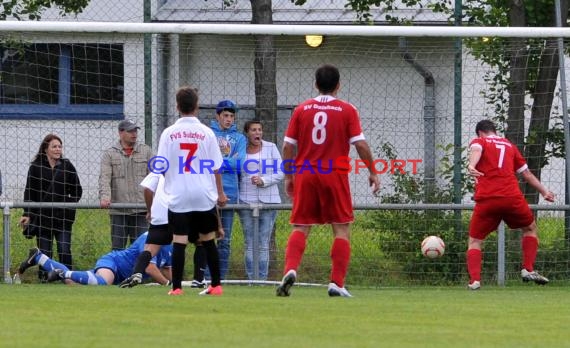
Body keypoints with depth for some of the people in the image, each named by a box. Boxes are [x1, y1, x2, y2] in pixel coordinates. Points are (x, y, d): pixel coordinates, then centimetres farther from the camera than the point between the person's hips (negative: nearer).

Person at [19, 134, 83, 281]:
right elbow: (29, 192, 3)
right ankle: (43, 278, 8)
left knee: (64, 250, -7)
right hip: (42, 216, 0)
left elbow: (77, 190, 12)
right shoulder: (36, 167, 2)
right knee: (44, 251, 1)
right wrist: (27, 214, -5)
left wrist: (70, 205, -3)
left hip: (63, 217, 0)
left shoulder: (67, 166, 5)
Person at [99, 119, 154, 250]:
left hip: (140, 209, 1)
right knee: (117, 249, 3)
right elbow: (105, 178, -5)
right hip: (118, 211, -1)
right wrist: (105, 197, -22)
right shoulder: (109, 154, 5)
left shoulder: (145, 151, 9)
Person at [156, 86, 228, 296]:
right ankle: (216, 285, 13)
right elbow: (215, 167, 3)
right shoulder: (206, 133, 0)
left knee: (179, 242, -2)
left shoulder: (169, 133, -2)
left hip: (178, 195, -1)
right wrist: (220, 192, 14)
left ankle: (176, 287, -6)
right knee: (208, 240, 10)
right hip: (204, 195, 1)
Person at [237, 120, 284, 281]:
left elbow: (280, 173, 4)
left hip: (268, 200, -1)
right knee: (249, 245, -1)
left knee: (264, 245, -3)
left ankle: (262, 279, -3)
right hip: (246, 200, 1)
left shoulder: (271, 148, 6)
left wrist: (263, 181, -11)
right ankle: (251, 279, 0)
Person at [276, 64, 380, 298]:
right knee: (342, 230, 5)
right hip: (335, 176, -2)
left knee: (301, 228, 5)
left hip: (305, 175, 2)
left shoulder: (301, 110, 6)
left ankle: (290, 269, -18)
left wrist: (288, 177, 15)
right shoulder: (347, 110, -1)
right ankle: (337, 283, -2)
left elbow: (288, 146, 6)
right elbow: (360, 144, -4)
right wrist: (372, 172, 7)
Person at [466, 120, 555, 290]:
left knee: (474, 241, 11)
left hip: (486, 200, -2)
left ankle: (474, 280, -8)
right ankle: (528, 269, 13)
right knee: (530, 228, 27)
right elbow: (526, 173, 23)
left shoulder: (478, 141, 13)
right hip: (512, 198, 2)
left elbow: (476, 150, -13)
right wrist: (544, 191, 32)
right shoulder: (510, 146, 22)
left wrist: (471, 166, -33)